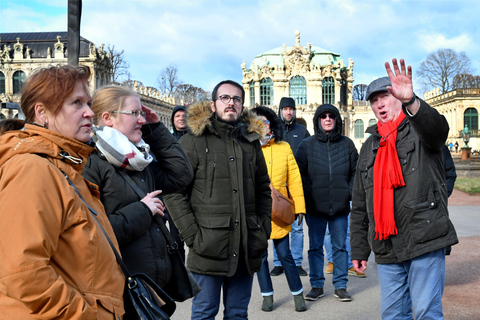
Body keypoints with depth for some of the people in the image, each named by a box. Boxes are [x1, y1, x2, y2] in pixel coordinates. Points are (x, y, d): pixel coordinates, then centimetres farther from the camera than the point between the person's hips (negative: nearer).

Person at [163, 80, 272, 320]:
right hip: (209, 246, -4)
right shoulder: (194, 141, -3)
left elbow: (263, 189, 19)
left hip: (246, 248, 4)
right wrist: (192, 235, -12)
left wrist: (263, 230, 9)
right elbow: (173, 192, -7)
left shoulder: (251, 141, 13)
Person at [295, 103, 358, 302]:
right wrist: (308, 194, -6)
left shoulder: (347, 144, 7)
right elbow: (298, 171, 3)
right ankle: (317, 286, 19)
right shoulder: (307, 144, 3)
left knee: (340, 247, 8)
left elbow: (356, 171, 12)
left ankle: (340, 286, 19)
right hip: (315, 207, -1)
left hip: (341, 206, 1)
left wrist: (350, 192, 1)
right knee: (315, 247, 7)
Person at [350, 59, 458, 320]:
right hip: (386, 248, 5)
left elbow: (438, 127, -27)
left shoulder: (418, 131, 3)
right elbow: (359, 206, 17)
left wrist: (411, 101, -45)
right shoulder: (369, 147, 16)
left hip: (425, 239, -5)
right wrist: (359, 249, 14)